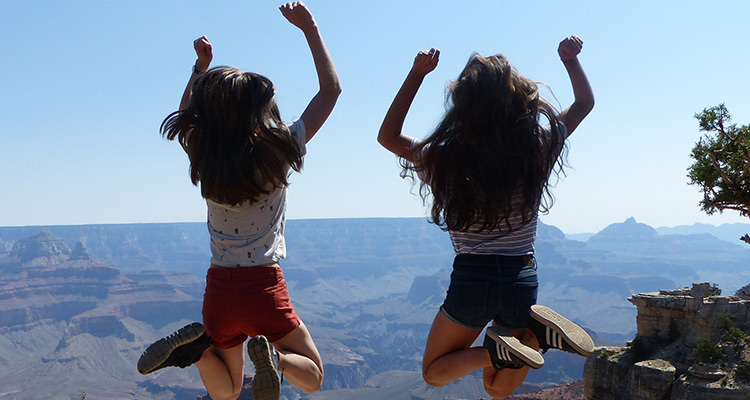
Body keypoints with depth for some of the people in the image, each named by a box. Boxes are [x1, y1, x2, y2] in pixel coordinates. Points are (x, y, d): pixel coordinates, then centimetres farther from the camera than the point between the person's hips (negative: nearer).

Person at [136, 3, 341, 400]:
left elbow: (186, 116, 23)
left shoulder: (204, 158, -4)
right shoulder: (276, 152, -13)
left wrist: (201, 66, 20)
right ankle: (273, 356, -17)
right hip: (264, 289, -4)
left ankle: (199, 345, -7)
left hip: (219, 291, 4)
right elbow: (331, 89, -1)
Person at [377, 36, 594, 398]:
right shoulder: (540, 149, -6)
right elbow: (584, 103, 13)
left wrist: (417, 74, 4)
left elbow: (388, 136, 7)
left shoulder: (447, 159, -11)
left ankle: (494, 350, -9)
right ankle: (537, 331, -10)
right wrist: (571, 59, 21)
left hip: (471, 279, -2)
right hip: (522, 279, 3)